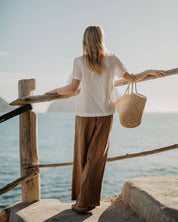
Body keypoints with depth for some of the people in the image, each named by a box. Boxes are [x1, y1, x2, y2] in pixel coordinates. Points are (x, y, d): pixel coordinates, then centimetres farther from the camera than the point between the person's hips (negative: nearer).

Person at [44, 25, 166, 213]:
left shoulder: (80, 61, -5)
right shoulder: (111, 60, -1)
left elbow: (72, 88, -10)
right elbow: (131, 79, 6)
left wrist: (55, 91, 8)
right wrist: (149, 71, 23)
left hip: (85, 113, 0)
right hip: (105, 114, 1)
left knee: (82, 155, 11)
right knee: (96, 158, 4)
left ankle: (81, 199, 17)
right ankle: (86, 201, 5)